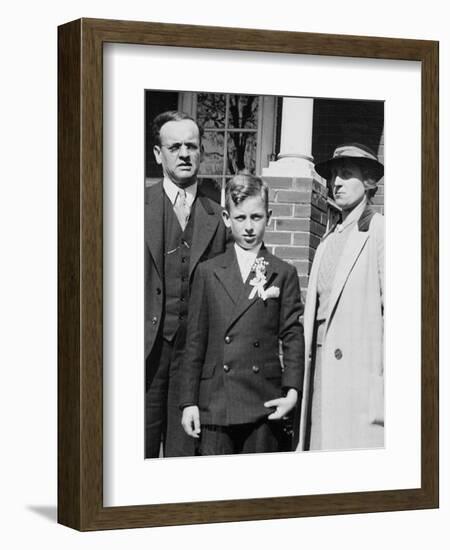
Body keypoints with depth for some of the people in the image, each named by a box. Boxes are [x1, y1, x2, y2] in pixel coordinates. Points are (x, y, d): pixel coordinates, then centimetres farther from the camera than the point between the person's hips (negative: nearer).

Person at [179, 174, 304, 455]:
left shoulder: (284, 274, 7)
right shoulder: (208, 273, 9)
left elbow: (293, 337, 4)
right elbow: (195, 340, 8)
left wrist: (292, 391, -7)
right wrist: (189, 401, 4)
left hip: (264, 405, -1)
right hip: (215, 404, 1)